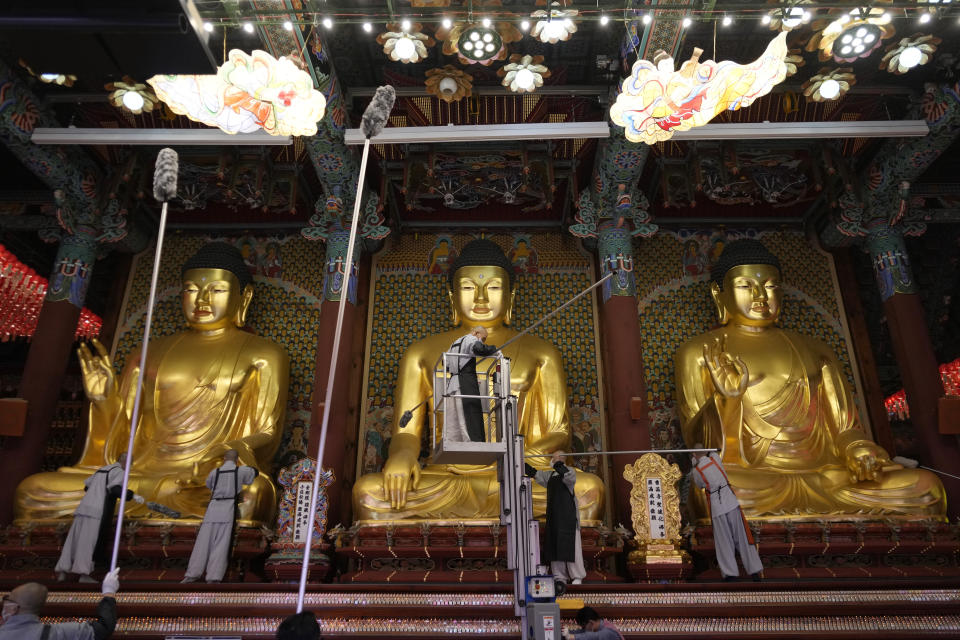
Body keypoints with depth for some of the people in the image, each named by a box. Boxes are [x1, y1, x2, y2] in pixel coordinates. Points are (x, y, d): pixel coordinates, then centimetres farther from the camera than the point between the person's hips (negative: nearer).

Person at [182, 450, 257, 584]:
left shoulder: (215, 472, 9)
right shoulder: (240, 470, 6)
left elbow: (209, 484, 28)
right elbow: (254, 472, 26)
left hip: (213, 507, 2)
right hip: (229, 508, -2)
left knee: (203, 542, 4)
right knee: (221, 544, -3)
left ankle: (192, 574, 2)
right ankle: (213, 577, -10)